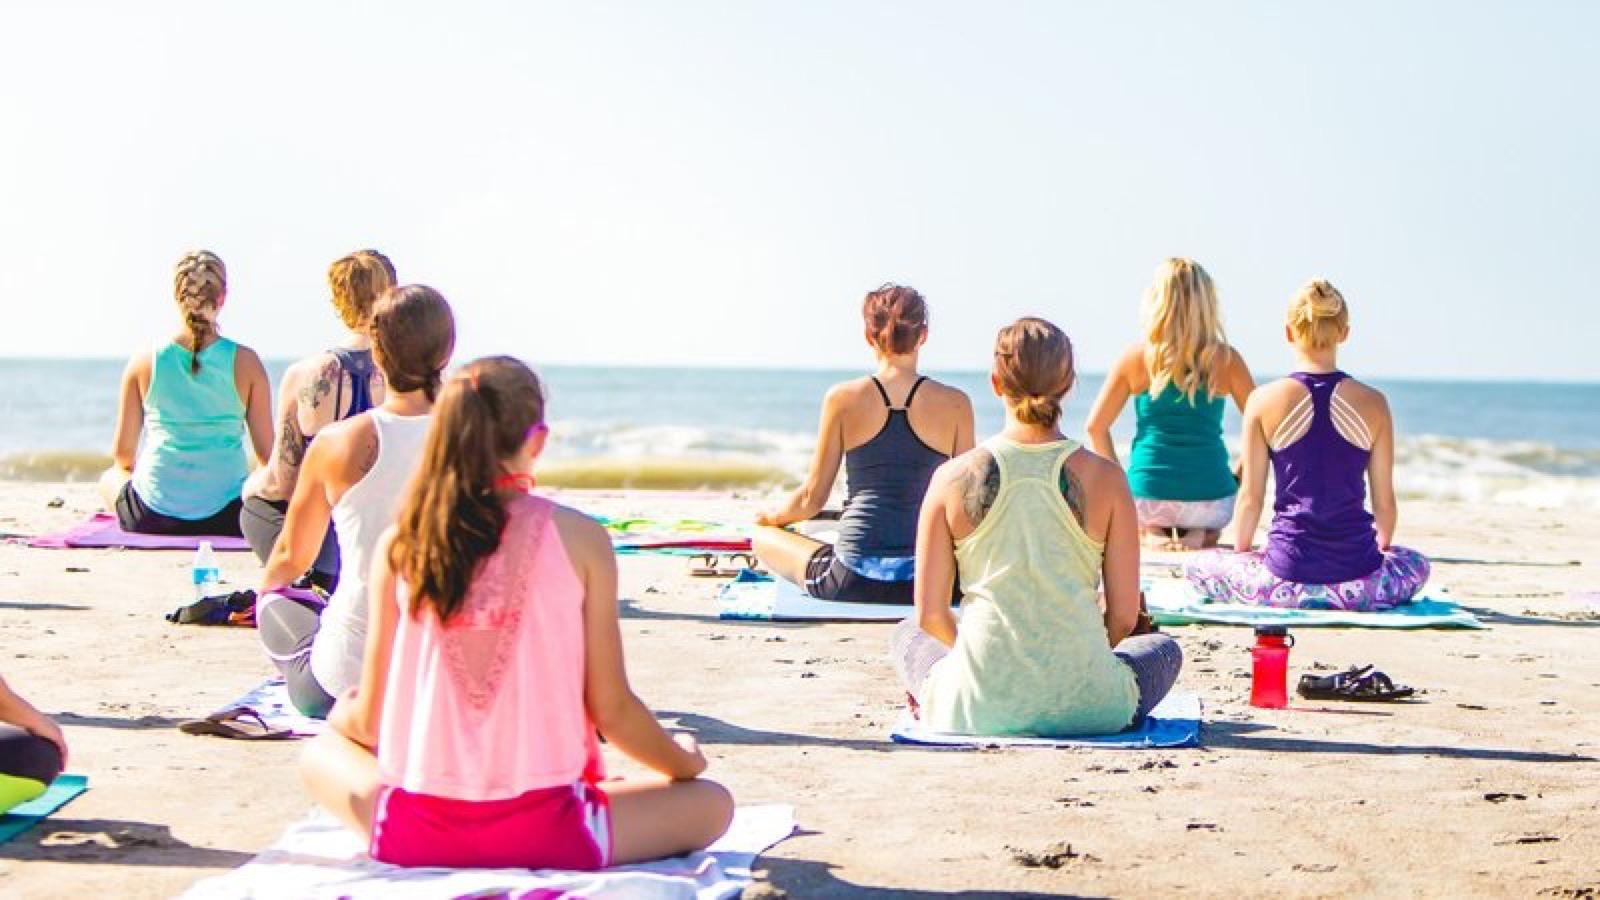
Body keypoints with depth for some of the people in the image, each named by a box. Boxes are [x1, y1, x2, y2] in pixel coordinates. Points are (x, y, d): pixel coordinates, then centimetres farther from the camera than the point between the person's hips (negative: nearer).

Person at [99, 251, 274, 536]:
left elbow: (123, 454, 5)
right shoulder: (245, 362, -7)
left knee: (110, 478, 34)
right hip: (226, 519, -1)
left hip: (152, 520, 1)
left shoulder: (144, 361, -4)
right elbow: (267, 453, -2)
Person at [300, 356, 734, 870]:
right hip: (540, 834, -2)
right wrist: (684, 762, 15)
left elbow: (371, 721, 3)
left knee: (320, 756, 32)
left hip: (414, 834, 3)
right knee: (711, 805, 18)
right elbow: (612, 710, -5)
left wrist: (342, 716, 28)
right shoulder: (579, 539, -9)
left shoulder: (400, 544, -3)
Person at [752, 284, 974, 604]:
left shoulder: (843, 398, -1)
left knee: (763, 537, 26)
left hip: (852, 582, -1)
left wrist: (772, 517, 27)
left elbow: (812, 498, 5)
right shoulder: (955, 404, -1)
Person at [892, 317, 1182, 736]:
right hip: (1084, 707, 0)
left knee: (907, 635, 33)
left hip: (977, 707, 0)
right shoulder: (1104, 477, -6)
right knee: (1164, 649, 32)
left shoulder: (954, 477, -5)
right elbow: (1124, 616, -3)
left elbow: (930, 615, -2)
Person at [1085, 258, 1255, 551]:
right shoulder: (1226, 359, -5)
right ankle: (1199, 534, 4)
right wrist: (1236, 478, 12)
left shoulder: (1136, 357, -4)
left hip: (1147, 494, 0)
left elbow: (1095, 427, -1)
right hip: (1209, 496, 0)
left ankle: (1152, 533, 6)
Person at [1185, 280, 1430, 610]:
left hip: (1288, 577, -2)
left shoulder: (1264, 401, -5)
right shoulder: (1372, 403, -2)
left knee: (1198, 567, 25)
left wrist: (1241, 551, 19)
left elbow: (1251, 496, 0)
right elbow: (1385, 502, 6)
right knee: (1415, 563, 36)